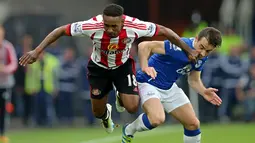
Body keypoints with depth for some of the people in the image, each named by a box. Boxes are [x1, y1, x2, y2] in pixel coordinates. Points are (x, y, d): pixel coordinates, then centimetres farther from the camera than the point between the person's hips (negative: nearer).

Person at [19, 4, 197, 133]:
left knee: (132, 107, -15)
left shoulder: (134, 26, -36)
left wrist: (189, 51, -14)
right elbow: (61, 31, -27)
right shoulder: (93, 26, -38)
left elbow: (164, 31, -21)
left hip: (123, 66, 0)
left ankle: (121, 98, 25)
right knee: (98, 112, 9)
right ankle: (106, 114, 51)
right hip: (99, 68, 0)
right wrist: (37, 51, -30)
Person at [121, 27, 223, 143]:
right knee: (157, 119, -32)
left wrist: (204, 92, -12)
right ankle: (129, 131, -2)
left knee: (193, 124, 3)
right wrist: (145, 67, -47)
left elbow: (194, 80, 9)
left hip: (169, 87, 8)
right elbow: (144, 46, -32)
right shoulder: (180, 47, -30)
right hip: (149, 82, -8)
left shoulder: (202, 57, -4)